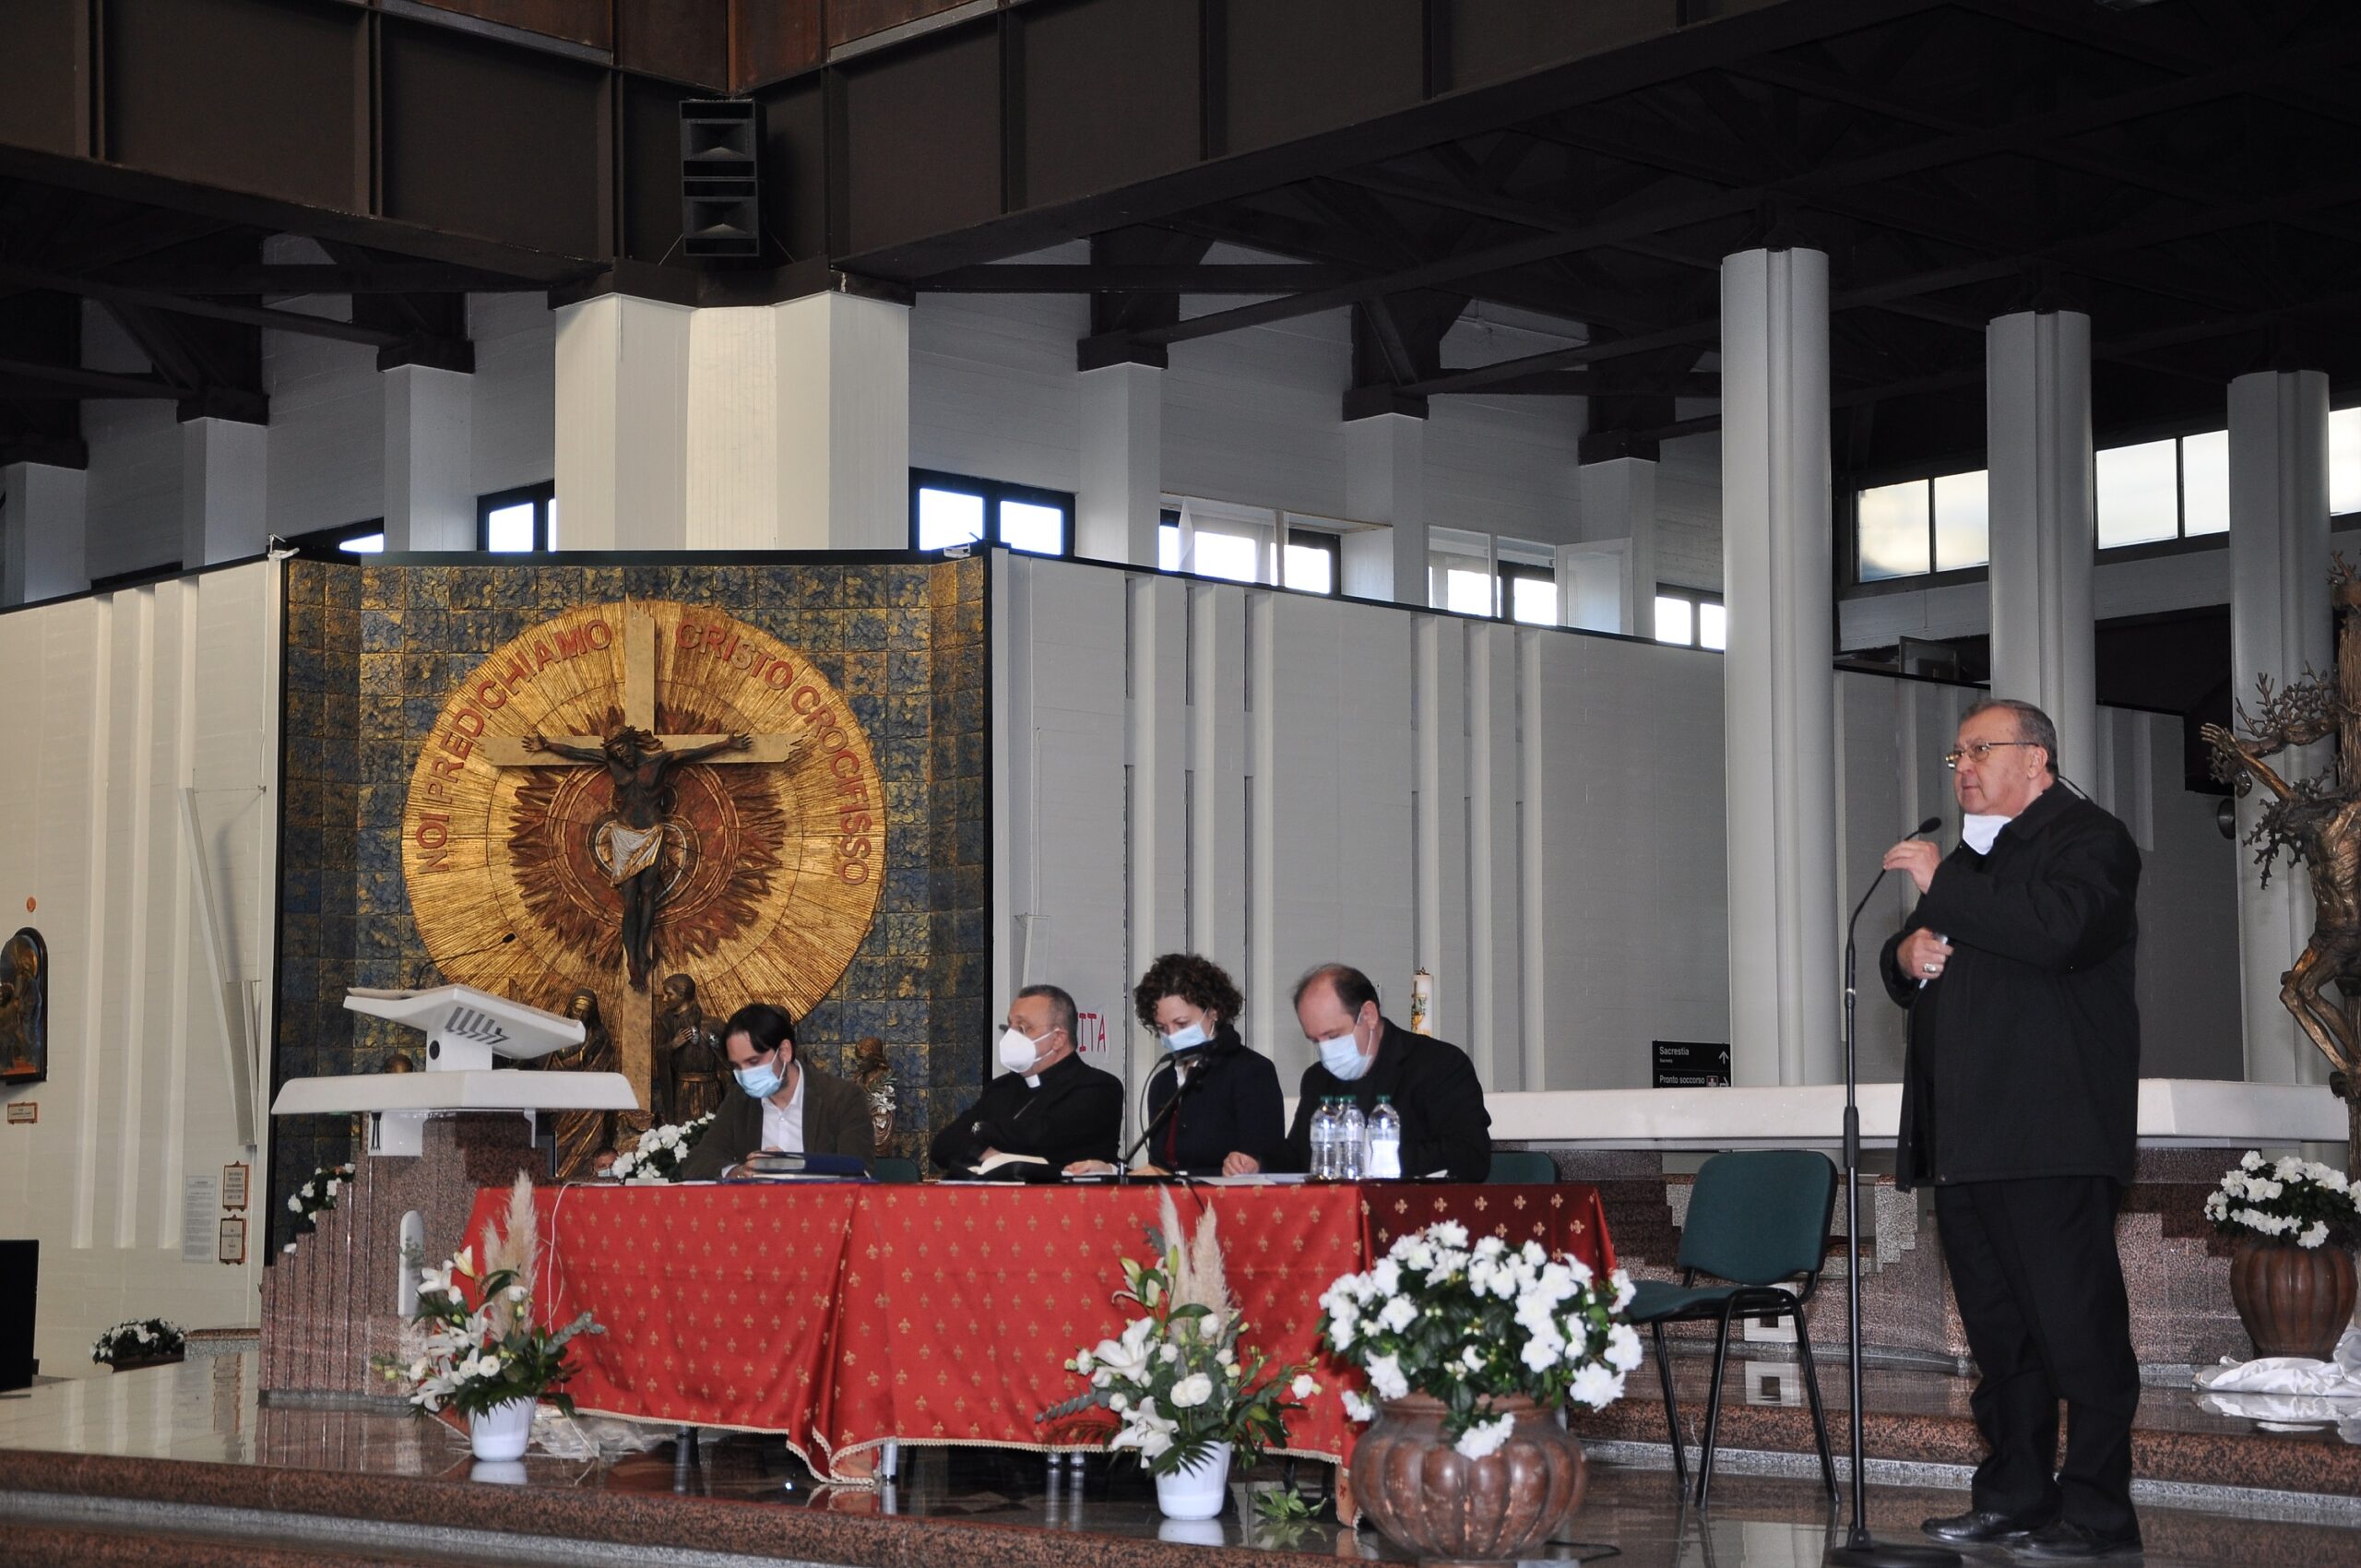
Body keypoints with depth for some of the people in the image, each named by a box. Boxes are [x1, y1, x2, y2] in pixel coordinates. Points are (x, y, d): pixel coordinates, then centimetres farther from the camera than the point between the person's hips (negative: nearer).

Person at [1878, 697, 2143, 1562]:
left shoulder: (2088, 839, -2)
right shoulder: (1968, 857, 26)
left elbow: (2058, 929, -22)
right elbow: (1905, 972, 29)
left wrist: (1943, 886, -14)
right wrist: (1908, 955, 4)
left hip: (2048, 1134, -9)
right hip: (1967, 1134, 9)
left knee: (2076, 1323, -8)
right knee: (1998, 1329, 11)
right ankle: (2014, 1494, 18)